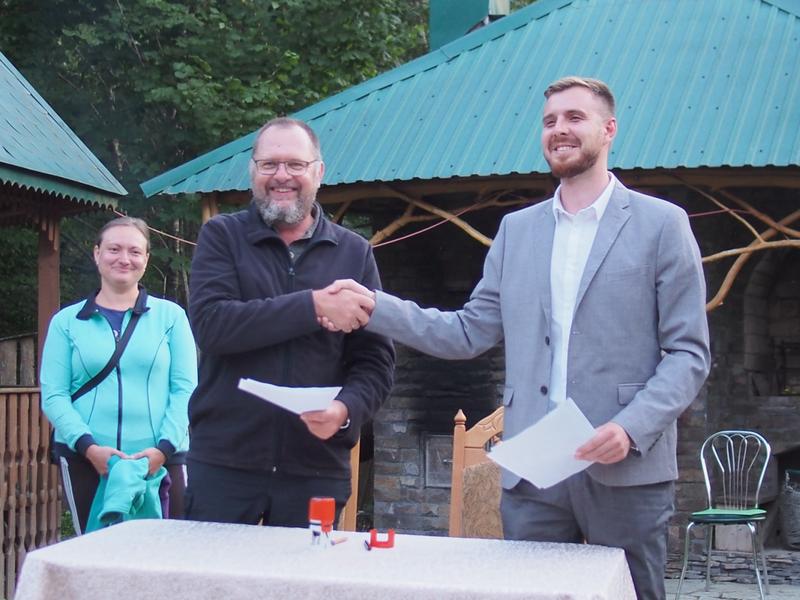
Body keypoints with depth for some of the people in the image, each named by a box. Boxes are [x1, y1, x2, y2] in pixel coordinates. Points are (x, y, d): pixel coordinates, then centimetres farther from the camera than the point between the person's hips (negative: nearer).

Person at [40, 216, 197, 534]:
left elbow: (185, 389, 3)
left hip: (160, 460, 0)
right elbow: (53, 395, 4)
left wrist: (164, 448, -10)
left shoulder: (171, 316, 8)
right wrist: (88, 446, -10)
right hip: (85, 460, 1)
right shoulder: (66, 321, 10)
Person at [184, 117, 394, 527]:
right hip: (223, 463, -1)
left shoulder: (354, 253, 9)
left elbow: (376, 360, 6)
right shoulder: (222, 238, 4)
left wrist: (345, 409, -15)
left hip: (318, 469, 2)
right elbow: (211, 323, -13)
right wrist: (314, 306, -18)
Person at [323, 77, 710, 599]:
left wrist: (632, 428, -17)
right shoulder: (516, 230, 13)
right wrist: (375, 306, -2)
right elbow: (469, 333, 10)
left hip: (627, 472, -3)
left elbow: (689, 352, -2)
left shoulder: (662, 224, 1)